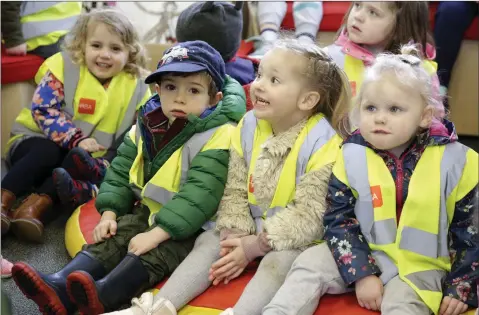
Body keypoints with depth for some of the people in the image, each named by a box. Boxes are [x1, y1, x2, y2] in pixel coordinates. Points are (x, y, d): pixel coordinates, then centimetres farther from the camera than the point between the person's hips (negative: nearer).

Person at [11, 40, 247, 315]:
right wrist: (110, 213, -5)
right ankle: (59, 288, -29)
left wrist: (156, 234, -31)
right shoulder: (146, 128, 3)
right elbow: (120, 172, 10)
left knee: (157, 253, -29)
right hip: (148, 212, 7)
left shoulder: (218, 136, -20)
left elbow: (199, 194, -27)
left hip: (191, 225, -7)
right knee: (112, 239, -12)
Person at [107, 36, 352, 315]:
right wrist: (235, 233, -15)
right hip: (252, 229, 6)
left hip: (297, 236, -6)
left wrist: (255, 245, -22)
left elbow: (310, 214, -22)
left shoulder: (322, 143, -22)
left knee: (279, 262, -33)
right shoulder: (248, 127, -3)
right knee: (209, 242, -8)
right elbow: (235, 189, 1)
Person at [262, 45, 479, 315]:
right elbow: (338, 219, -6)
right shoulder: (352, 156, -6)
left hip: (420, 264, -2)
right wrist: (361, 273, -15)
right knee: (311, 263, -13)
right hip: (363, 254, 3)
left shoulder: (453, 161, -10)